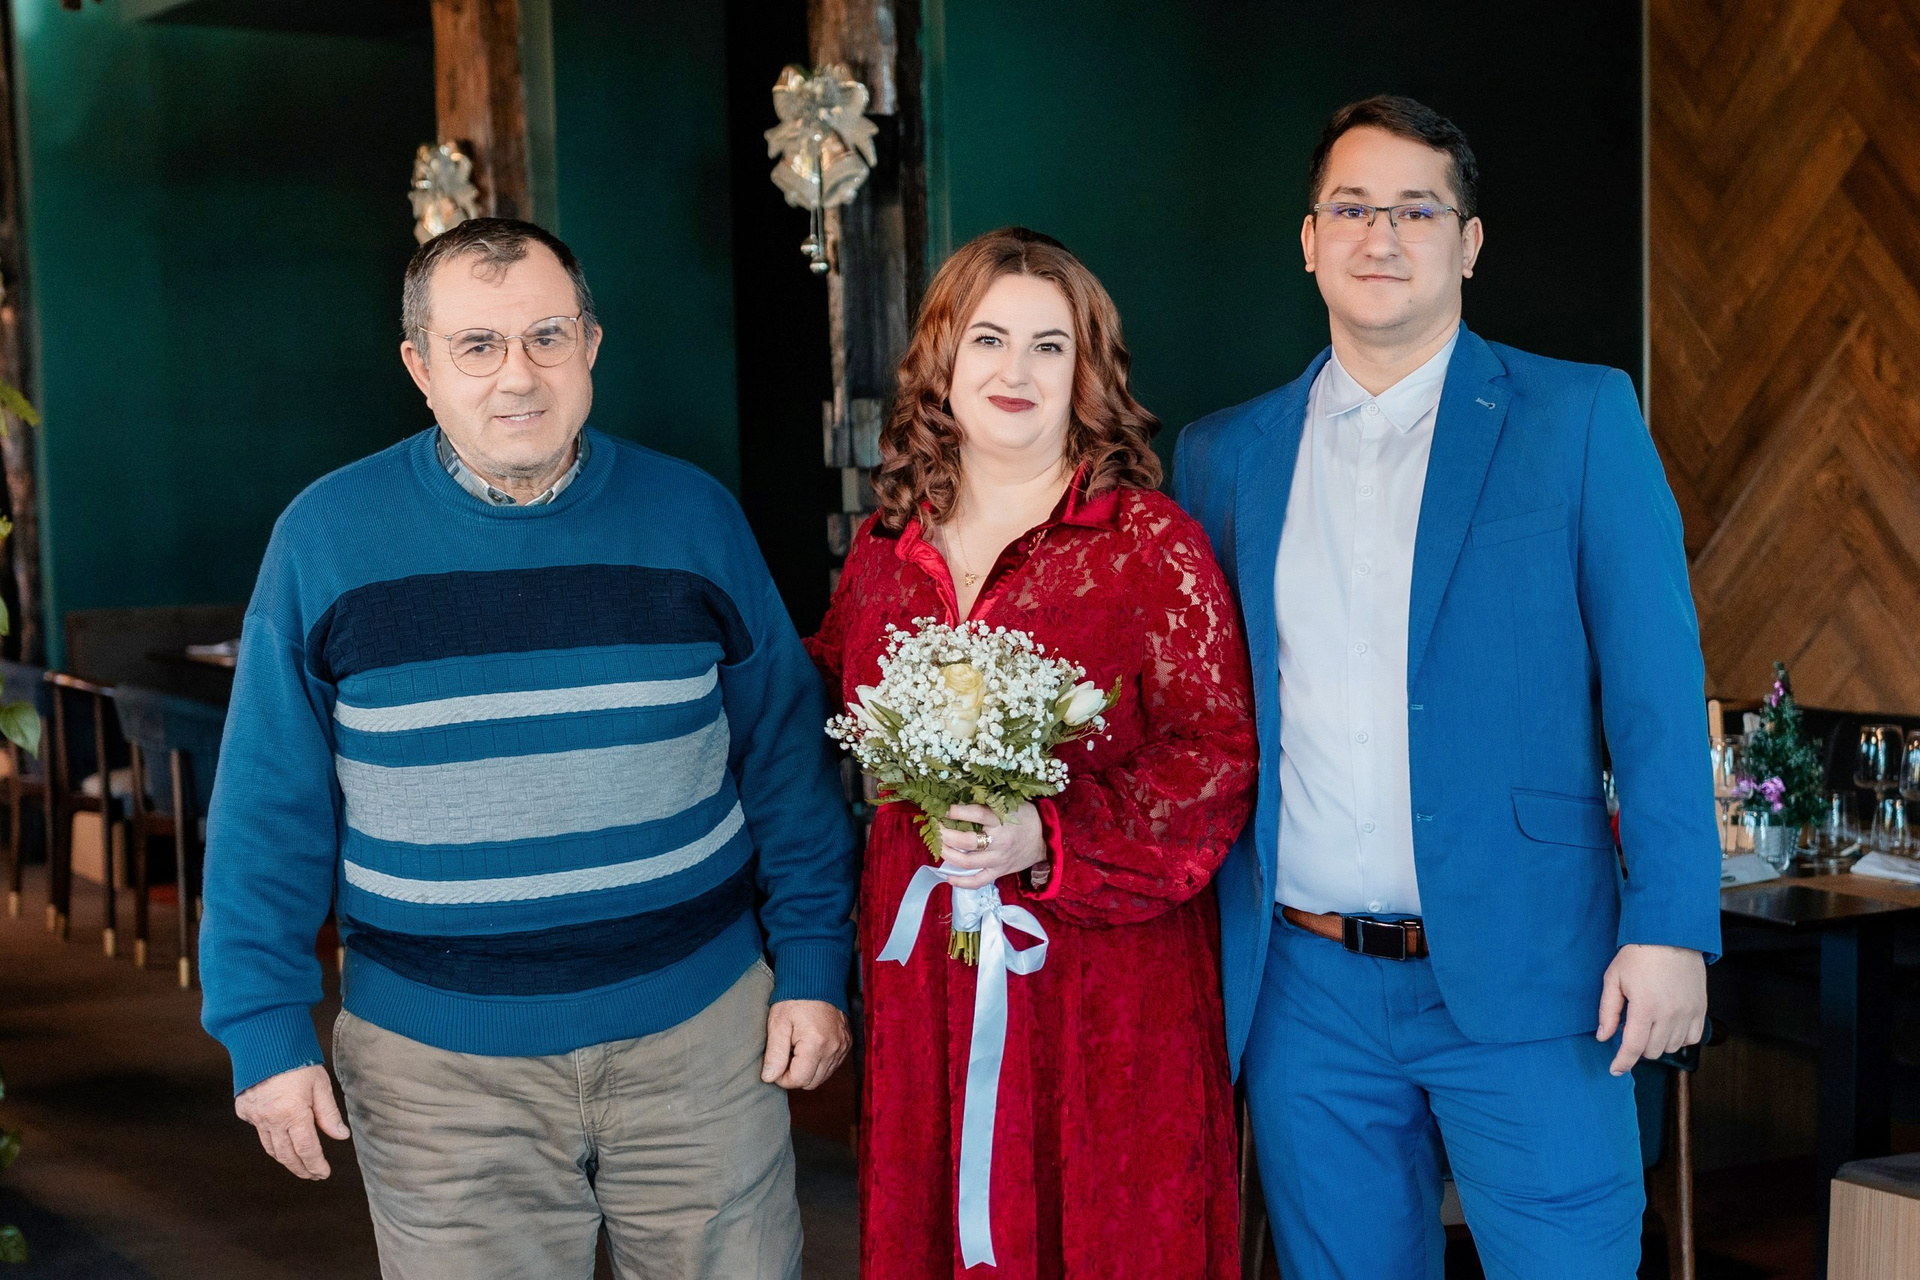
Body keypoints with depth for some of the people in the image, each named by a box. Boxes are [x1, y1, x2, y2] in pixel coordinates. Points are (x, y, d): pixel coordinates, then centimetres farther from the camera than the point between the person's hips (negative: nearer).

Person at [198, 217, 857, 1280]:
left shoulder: (693, 517, -1)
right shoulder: (327, 536, -4)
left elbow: (784, 756, 3)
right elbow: (271, 810, -1)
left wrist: (813, 966, 0)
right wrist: (265, 1029, -3)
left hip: (698, 1029, 1)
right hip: (439, 1057, -1)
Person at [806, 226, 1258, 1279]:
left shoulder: (1149, 543, -6)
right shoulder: (888, 548, 8)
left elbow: (1216, 754, -11)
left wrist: (1047, 840, -21)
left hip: (1105, 984, -4)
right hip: (922, 969, 4)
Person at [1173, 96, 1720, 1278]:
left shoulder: (1580, 418, 1)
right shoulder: (1225, 456, 9)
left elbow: (1655, 686, -3)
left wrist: (1671, 924, -11)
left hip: (1520, 977, -3)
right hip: (1307, 990, 3)